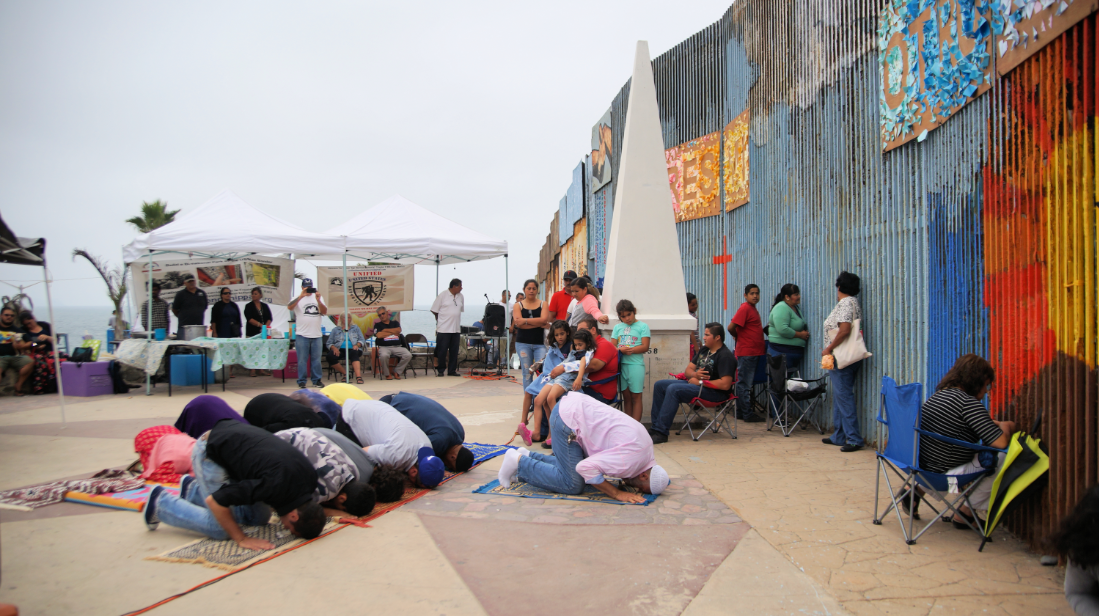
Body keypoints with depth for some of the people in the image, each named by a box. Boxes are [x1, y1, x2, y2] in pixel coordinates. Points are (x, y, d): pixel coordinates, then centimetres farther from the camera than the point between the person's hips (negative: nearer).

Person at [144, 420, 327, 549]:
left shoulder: (310, 476, -15)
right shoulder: (274, 485, -38)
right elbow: (215, 501, -27)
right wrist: (242, 539, -21)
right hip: (209, 451, -7)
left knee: (259, 517, 7)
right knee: (220, 528, -13)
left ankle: (195, 492, 23)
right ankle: (161, 502, 8)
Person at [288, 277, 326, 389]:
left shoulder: (318, 297, 14)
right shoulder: (298, 298, 6)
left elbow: (324, 312, 3)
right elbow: (290, 307, -14)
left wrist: (318, 300, -12)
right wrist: (301, 296, -24)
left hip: (317, 335, 3)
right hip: (302, 335, -2)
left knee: (316, 359, 6)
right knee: (302, 359, 0)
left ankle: (317, 380, 14)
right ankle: (301, 381, 6)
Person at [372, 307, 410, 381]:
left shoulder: (395, 323, 22)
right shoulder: (377, 325, 16)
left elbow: (398, 330, -1)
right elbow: (379, 335, -5)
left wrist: (385, 330, 3)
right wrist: (393, 333, 3)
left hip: (397, 346, 2)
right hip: (384, 347, -2)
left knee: (408, 355, -26)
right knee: (384, 355, -39)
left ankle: (397, 372, -6)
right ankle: (387, 374, -12)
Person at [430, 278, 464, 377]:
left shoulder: (461, 297, 10)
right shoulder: (442, 295, -5)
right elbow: (434, 310, -1)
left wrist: (454, 317, 12)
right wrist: (443, 318, 7)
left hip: (456, 329, 5)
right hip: (444, 329, -5)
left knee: (454, 351, 7)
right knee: (442, 350, -1)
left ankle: (452, 370, 15)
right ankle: (440, 370, 9)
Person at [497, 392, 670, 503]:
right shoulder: (631, 459, -23)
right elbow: (587, 467, -28)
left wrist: (626, 480, 2)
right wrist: (617, 494, -19)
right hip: (568, 419, -9)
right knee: (572, 485, -5)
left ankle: (526, 457, 21)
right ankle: (519, 462, 3)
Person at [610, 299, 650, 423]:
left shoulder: (642, 326, 2)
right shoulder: (617, 327, 14)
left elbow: (645, 347, -6)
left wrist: (630, 350, -18)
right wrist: (621, 350, -14)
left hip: (636, 365, -4)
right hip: (621, 364, 4)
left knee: (636, 396, -2)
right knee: (626, 396, 8)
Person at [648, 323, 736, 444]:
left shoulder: (725, 356, -13)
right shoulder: (704, 350, 16)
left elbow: (725, 385, -23)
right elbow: (688, 370, 17)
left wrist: (700, 382, -16)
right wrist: (695, 374, -9)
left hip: (714, 392, -10)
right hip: (695, 383, 10)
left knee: (673, 389, -29)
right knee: (659, 385, 0)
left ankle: (661, 432, -28)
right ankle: (655, 427, -4)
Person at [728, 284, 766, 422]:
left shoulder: (753, 309, 16)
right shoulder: (745, 308, -13)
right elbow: (731, 327, -17)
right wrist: (738, 336, -2)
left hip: (754, 352, 9)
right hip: (746, 352, -9)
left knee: (744, 383, 13)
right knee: (744, 384, -3)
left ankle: (740, 412, 20)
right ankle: (747, 414, 2)